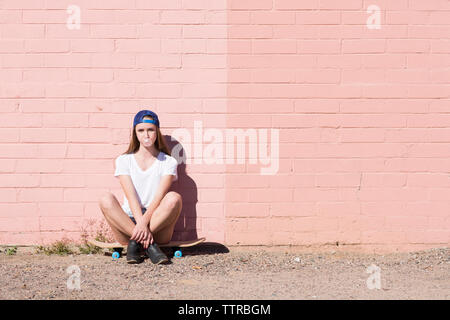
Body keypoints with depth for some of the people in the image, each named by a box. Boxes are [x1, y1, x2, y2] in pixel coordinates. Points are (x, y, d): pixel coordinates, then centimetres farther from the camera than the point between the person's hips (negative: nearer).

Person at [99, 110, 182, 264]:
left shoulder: (168, 162, 7)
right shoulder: (124, 160, 10)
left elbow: (159, 197, -7)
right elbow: (131, 196, -5)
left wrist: (144, 222, -25)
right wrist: (141, 224, -23)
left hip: (157, 224, -1)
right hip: (128, 222, 1)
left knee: (174, 198, -29)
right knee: (106, 200, -27)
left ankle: (136, 242, -27)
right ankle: (149, 244, -31)